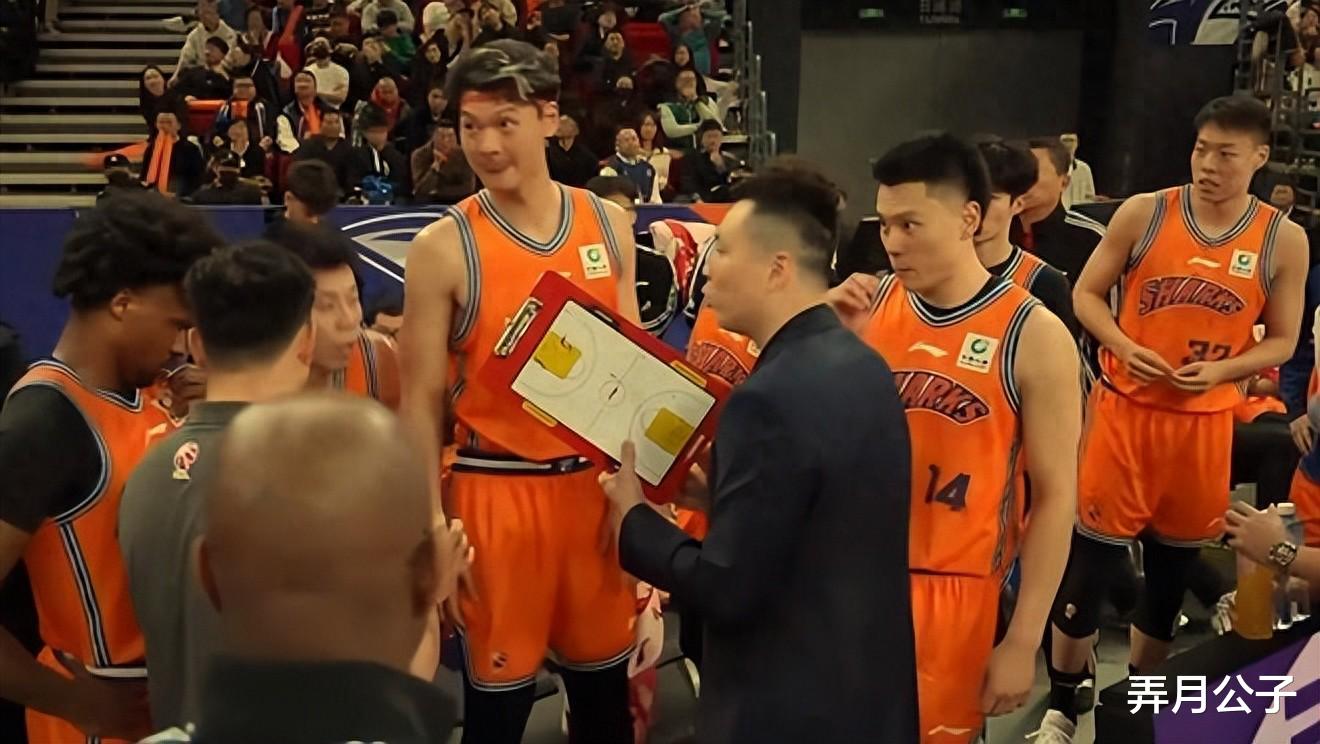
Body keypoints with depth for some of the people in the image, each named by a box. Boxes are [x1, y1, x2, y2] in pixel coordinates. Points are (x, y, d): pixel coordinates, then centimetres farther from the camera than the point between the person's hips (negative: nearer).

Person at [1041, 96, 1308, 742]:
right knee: (1091, 557, 1)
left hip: (1205, 421, 2)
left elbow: (1282, 341, 4)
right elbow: (1086, 293, 1)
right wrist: (1123, 347, -17)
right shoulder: (1143, 213, -5)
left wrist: (1219, 370, -14)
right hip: (1126, 407, -1)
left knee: (1172, 564, 14)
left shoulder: (1284, 241, -2)